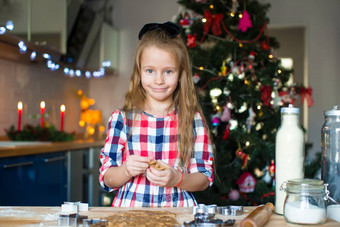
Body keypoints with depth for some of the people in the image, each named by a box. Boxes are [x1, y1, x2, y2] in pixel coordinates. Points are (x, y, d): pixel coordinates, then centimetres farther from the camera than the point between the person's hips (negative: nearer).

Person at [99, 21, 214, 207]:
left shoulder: (193, 120, 4)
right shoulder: (121, 119, 4)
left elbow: (204, 179, 3)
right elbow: (106, 179, 5)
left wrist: (177, 179, -15)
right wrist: (126, 171, -14)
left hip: (178, 210, 1)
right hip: (130, 207, -1)